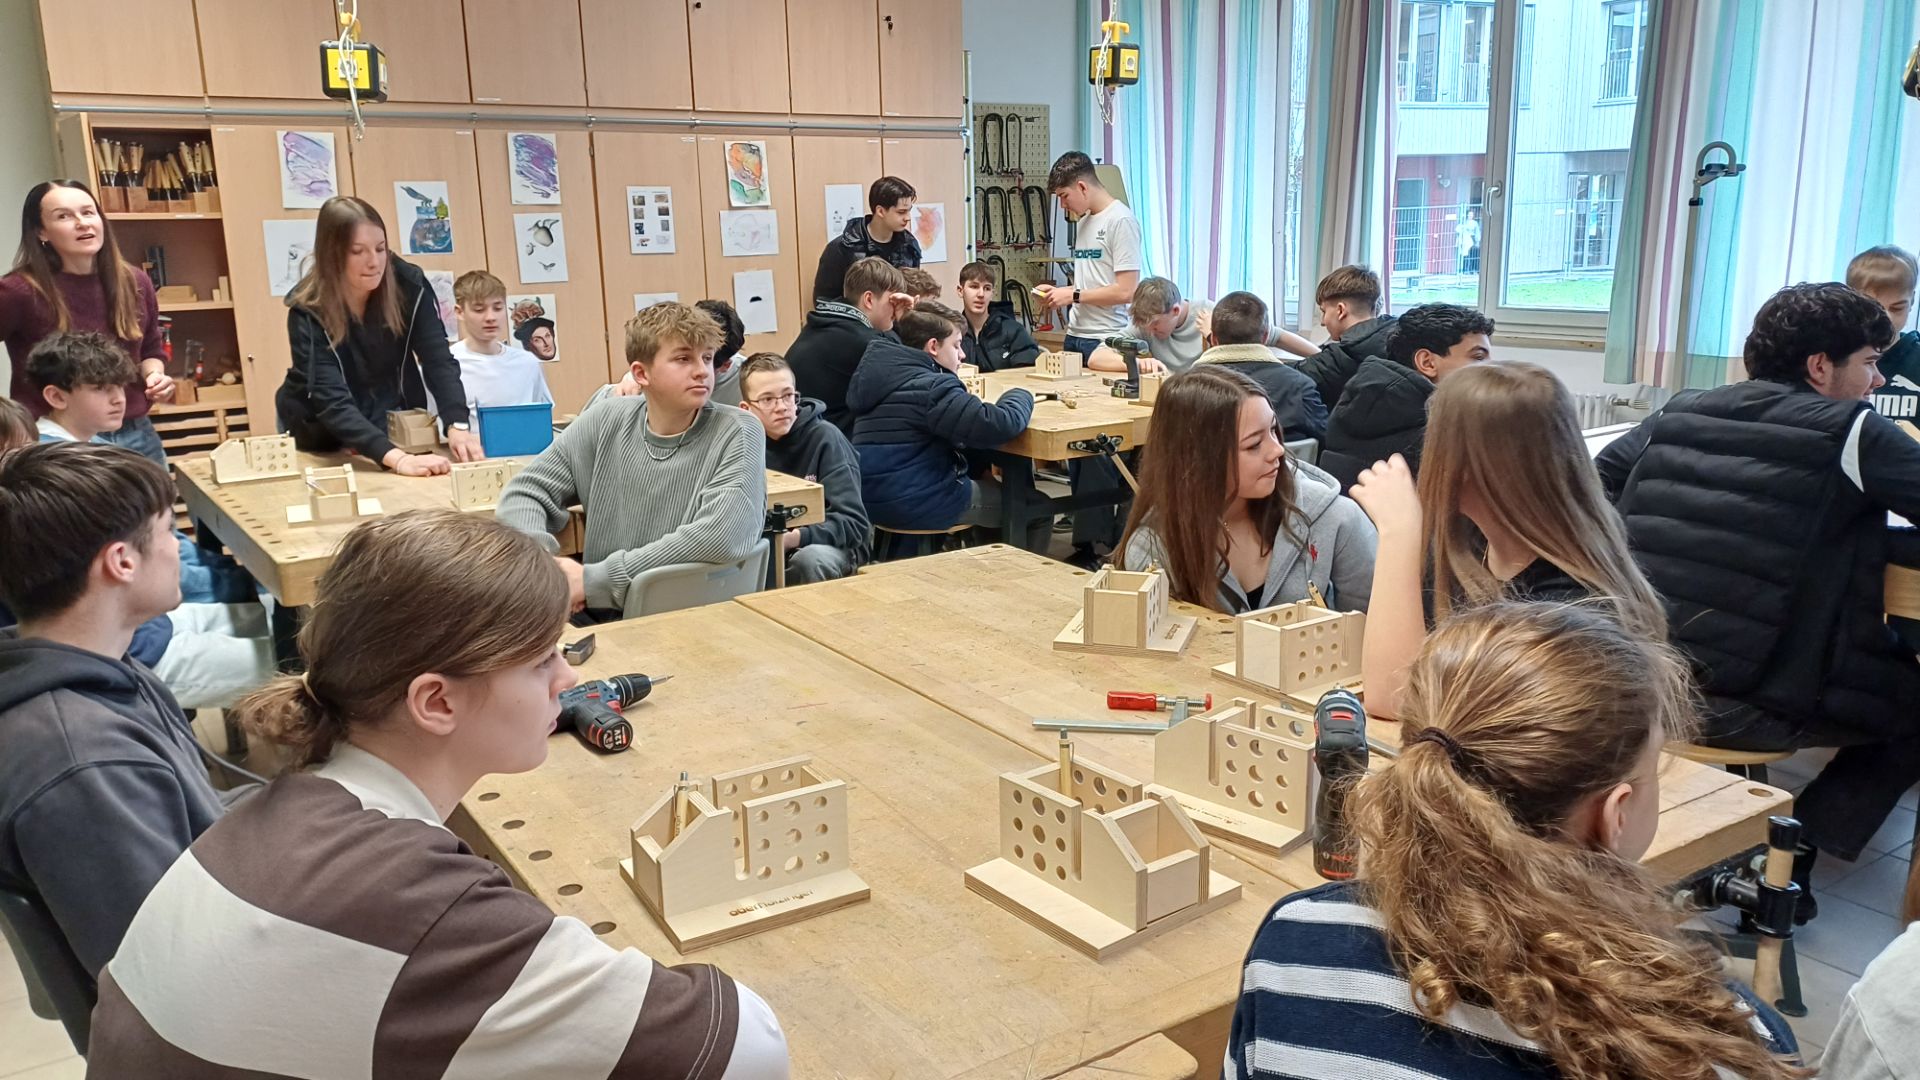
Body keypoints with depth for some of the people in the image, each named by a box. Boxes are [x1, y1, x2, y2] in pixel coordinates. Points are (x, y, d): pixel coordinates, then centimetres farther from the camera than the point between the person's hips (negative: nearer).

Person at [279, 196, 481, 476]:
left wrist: (457, 426, -41)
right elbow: (331, 401, -38)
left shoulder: (409, 284, -19)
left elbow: (438, 360, -22)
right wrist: (396, 458, -52)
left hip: (395, 425, 2)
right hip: (324, 437, -2)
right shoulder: (308, 311, -27)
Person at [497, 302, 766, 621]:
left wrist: (595, 579, -21)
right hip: (600, 622, 3)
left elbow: (721, 536, -23)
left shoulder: (737, 433, -8)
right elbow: (525, 491, 8)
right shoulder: (605, 423, 5)